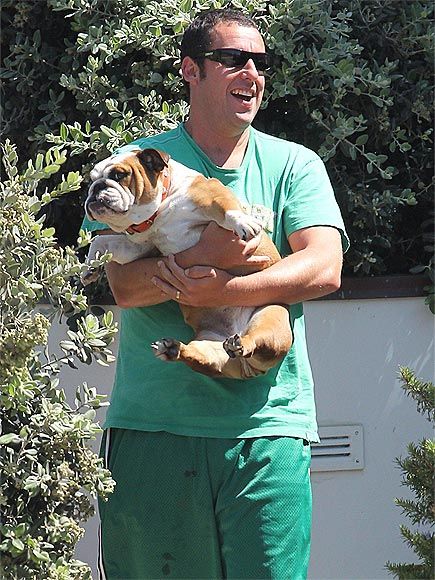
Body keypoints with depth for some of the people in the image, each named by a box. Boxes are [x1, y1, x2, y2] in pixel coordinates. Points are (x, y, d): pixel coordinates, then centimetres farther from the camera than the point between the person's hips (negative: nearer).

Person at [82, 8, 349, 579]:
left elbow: (324, 268, -5)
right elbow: (123, 284, -5)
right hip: (153, 419, 0)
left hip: (268, 422, 1)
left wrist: (220, 290, -18)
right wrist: (207, 256, -22)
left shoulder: (294, 164, 11)